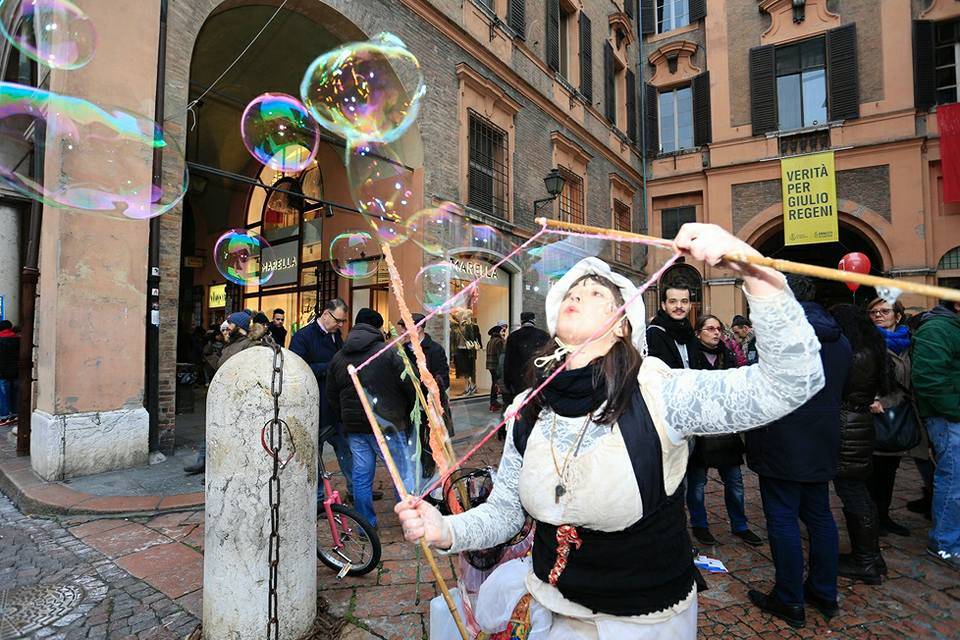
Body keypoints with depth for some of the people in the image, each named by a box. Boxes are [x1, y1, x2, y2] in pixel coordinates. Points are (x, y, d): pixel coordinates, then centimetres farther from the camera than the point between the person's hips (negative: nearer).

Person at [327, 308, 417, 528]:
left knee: (361, 477, 13)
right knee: (404, 473, 5)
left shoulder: (338, 357, 8)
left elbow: (331, 397, 15)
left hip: (354, 427, 6)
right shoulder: (387, 352, -11)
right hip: (387, 425, -5)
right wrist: (406, 413, 8)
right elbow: (409, 386, -10)